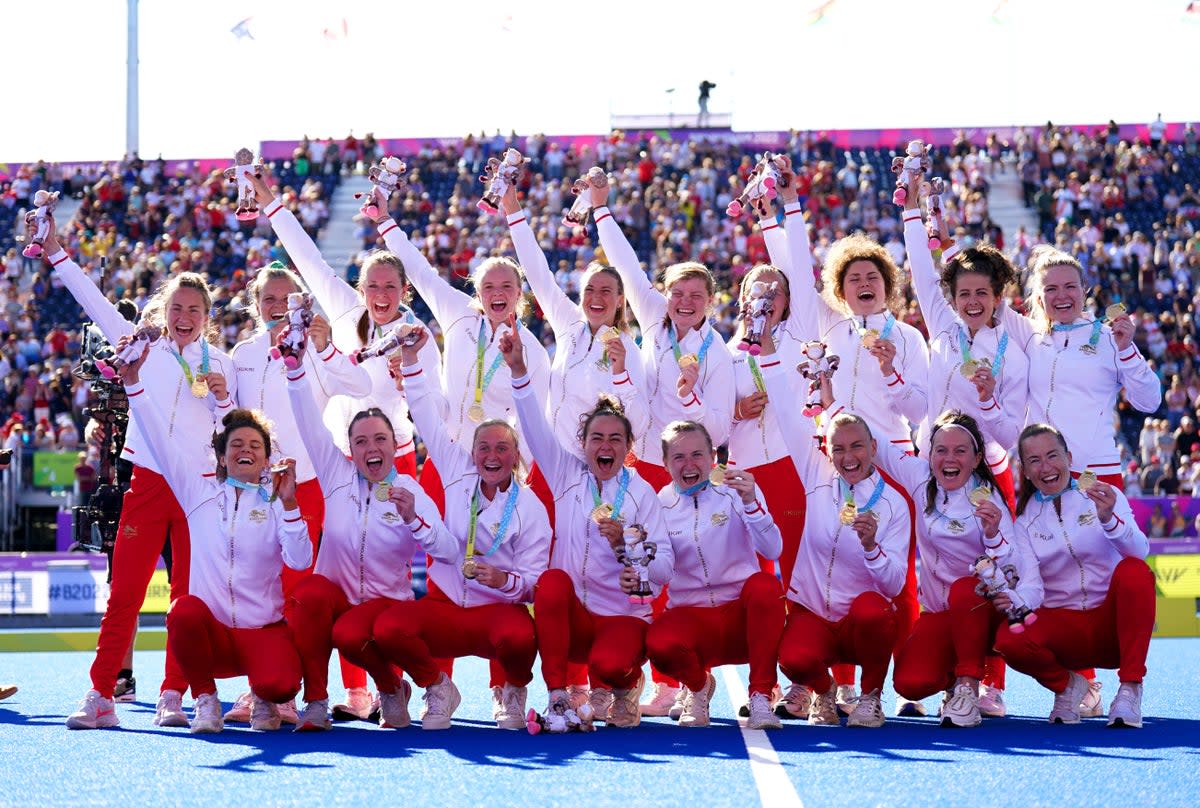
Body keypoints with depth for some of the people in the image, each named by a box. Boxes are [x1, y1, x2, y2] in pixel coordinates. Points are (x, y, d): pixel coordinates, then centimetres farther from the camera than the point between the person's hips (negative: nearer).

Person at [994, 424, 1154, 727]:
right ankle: (1065, 685, 2)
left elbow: (1139, 552, -19)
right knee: (1009, 639, -31)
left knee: (1134, 571, -32)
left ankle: (1130, 689, -22)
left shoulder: (1104, 496, -1)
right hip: (1060, 623, 1)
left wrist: (1109, 519, -39)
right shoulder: (1025, 516, 5)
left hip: (1111, 622, -1)